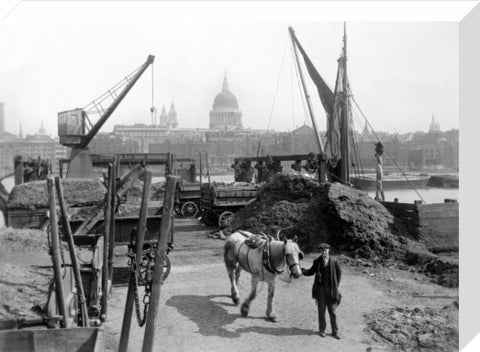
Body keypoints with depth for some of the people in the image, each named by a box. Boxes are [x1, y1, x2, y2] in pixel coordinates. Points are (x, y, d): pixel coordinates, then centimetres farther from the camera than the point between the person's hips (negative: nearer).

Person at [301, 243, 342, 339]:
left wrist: (336, 285, 3)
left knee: (332, 311, 6)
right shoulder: (317, 261, -3)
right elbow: (311, 272, 4)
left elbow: (339, 272, 7)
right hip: (320, 288, 0)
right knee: (321, 310, 6)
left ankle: (335, 331, 17)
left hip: (331, 289, 0)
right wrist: (302, 270, -14)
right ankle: (322, 330, 20)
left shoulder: (334, 261, -4)